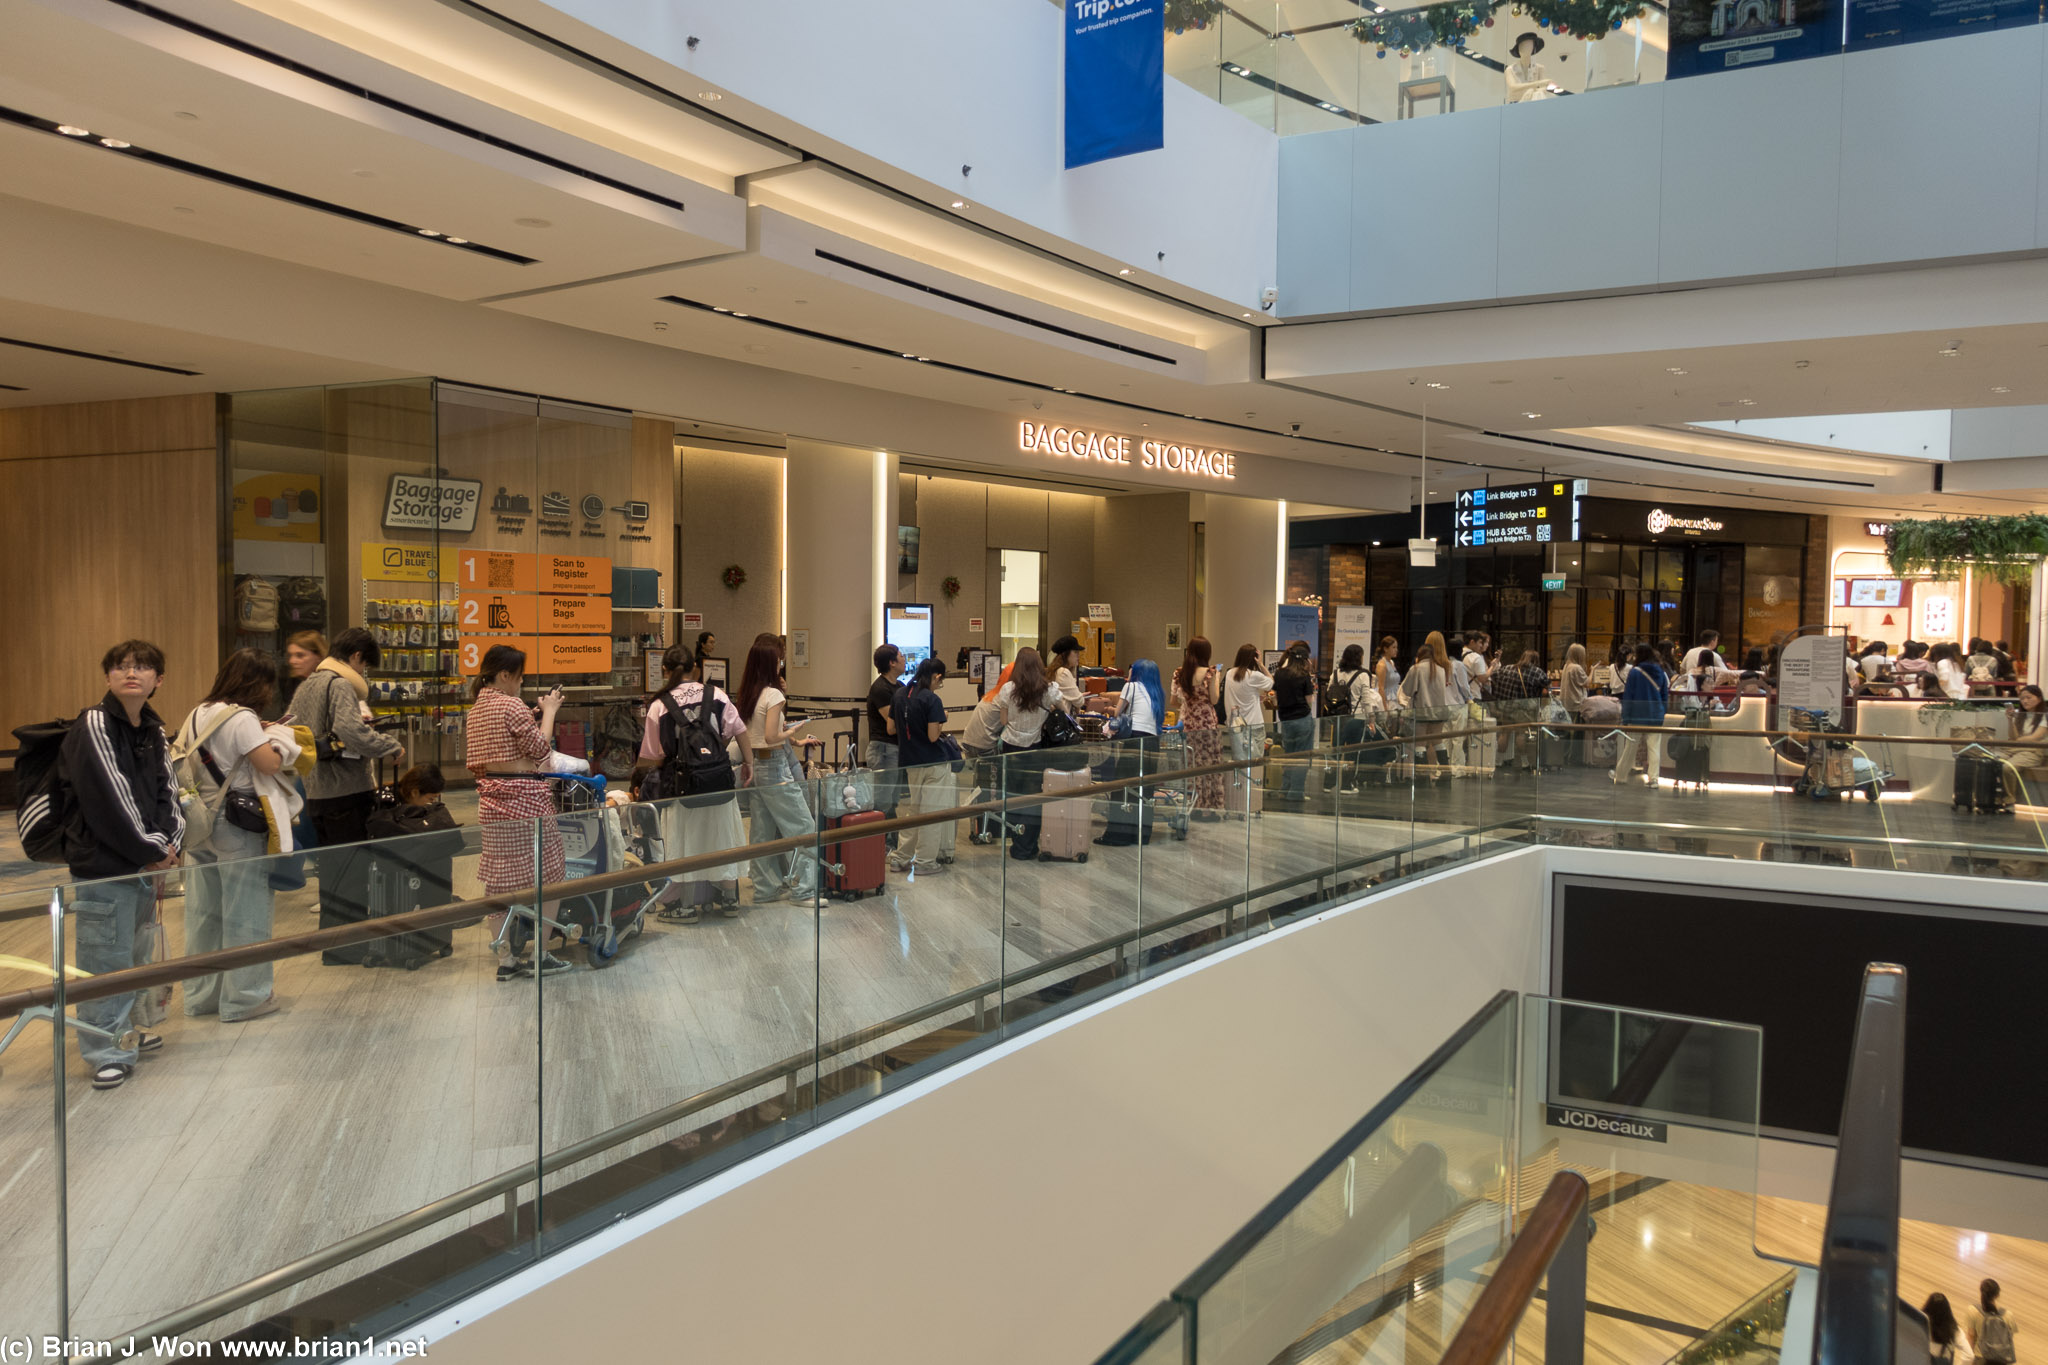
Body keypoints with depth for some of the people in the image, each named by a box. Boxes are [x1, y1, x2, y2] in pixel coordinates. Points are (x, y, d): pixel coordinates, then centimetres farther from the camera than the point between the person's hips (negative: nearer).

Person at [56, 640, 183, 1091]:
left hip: (144, 865, 8)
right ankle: (106, 1053, 7)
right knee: (106, 958, -3)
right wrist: (152, 851, -13)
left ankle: (120, 1032, 34)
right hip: (103, 864, -7)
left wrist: (169, 842, -4)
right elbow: (109, 798, -17)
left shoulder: (154, 731, 12)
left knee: (130, 951, 18)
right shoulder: (93, 726, -12)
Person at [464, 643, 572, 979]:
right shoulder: (512, 705, -13)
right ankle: (540, 955, 8)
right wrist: (549, 712, -1)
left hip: (491, 800, 8)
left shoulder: (475, 709, 13)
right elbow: (540, 750, -12)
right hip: (524, 797, -8)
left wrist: (533, 717, 18)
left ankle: (506, 958, 13)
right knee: (543, 877, 4)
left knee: (499, 881, 9)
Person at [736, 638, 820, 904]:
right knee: (803, 825, -1)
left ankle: (766, 889, 18)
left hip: (754, 765, 8)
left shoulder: (746, 694, 8)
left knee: (763, 830, 12)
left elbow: (747, 732, 14)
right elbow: (771, 737, -21)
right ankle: (803, 889, 0)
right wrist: (792, 733, -4)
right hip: (773, 765, -8)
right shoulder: (772, 694, -14)